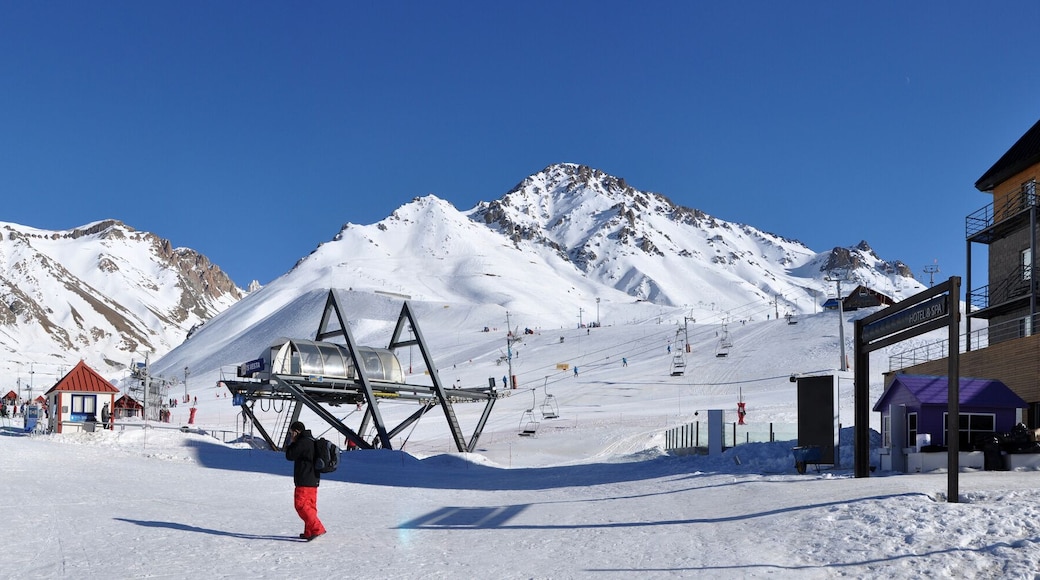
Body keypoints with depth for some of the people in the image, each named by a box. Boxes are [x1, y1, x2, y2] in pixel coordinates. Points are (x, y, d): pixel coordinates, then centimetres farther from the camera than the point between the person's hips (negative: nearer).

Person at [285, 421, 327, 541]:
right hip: (313, 480, 10)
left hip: (304, 481, -10)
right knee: (310, 506, 13)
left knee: (301, 505, -9)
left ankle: (317, 529, -17)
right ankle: (309, 532, 17)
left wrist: (291, 442, 3)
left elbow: (290, 456, -7)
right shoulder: (311, 441, 16)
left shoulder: (302, 442, -15)